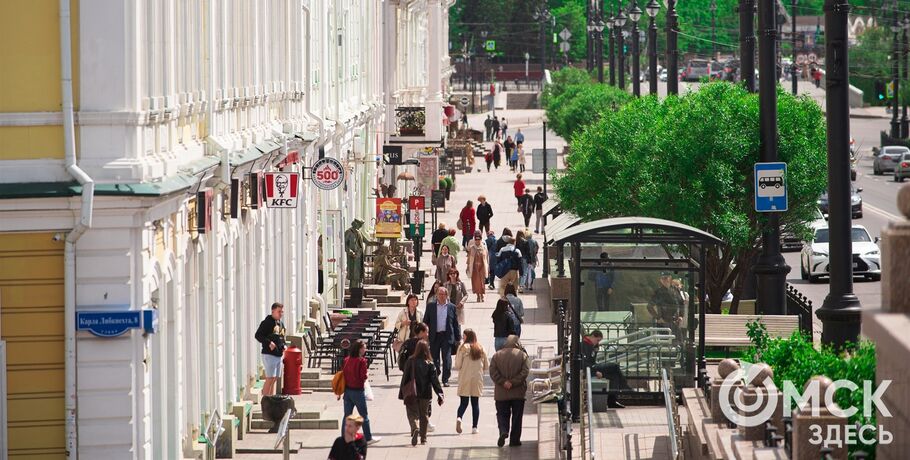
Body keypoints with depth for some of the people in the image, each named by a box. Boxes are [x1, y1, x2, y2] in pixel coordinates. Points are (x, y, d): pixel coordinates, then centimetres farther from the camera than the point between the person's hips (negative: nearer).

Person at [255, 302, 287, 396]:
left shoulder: (281, 323, 17)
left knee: (275, 379, 10)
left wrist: (283, 346, 8)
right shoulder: (267, 322, -9)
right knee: (270, 378, -12)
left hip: (279, 355, 8)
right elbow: (258, 335, -13)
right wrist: (268, 342, -24)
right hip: (269, 354, -8)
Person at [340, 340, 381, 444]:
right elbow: (363, 377, -19)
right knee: (364, 416, 8)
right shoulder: (362, 361, -16)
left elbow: (342, 375, 5)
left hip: (347, 390, 5)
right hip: (358, 391, -5)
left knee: (347, 415, 11)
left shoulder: (346, 360, 2)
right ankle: (368, 438, 16)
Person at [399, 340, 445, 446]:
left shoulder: (410, 361, -7)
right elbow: (435, 380, -6)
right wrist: (440, 394, -2)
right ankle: (423, 438, 20)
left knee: (413, 414, 2)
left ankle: (415, 428, -28)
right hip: (425, 394, 2)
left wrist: (402, 394, 4)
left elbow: (405, 378, -3)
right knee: (424, 415, 15)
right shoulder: (430, 364, -6)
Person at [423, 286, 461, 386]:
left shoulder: (451, 307, 6)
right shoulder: (431, 306, 7)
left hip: (447, 336, -1)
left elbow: (456, 324, 8)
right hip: (434, 336, 1)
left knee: (446, 359, -3)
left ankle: (445, 380, 4)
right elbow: (425, 321, 8)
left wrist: (458, 338, 4)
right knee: (434, 358, 6)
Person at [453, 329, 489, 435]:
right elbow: (486, 366, 7)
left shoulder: (463, 348, -9)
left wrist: (454, 366, 12)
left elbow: (457, 365, -10)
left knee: (464, 402, 5)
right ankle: (474, 427, 7)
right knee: (475, 403, 9)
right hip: (477, 379, 2)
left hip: (465, 379, -2)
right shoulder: (481, 349, 2)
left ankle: (459, 418, -22)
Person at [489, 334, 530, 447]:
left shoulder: (496, 355, 2)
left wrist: (503, 382, -9)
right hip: (518, 392, -1)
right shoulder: (522, 355, -2)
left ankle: (503, 431, -17)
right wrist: (513, 382, -12)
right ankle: (514, 439, 9)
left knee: (502, 414, 9)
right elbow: (525, 371, -11)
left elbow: (493, 372, -6)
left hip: (501, 393, 1)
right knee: (517, 416, 8)